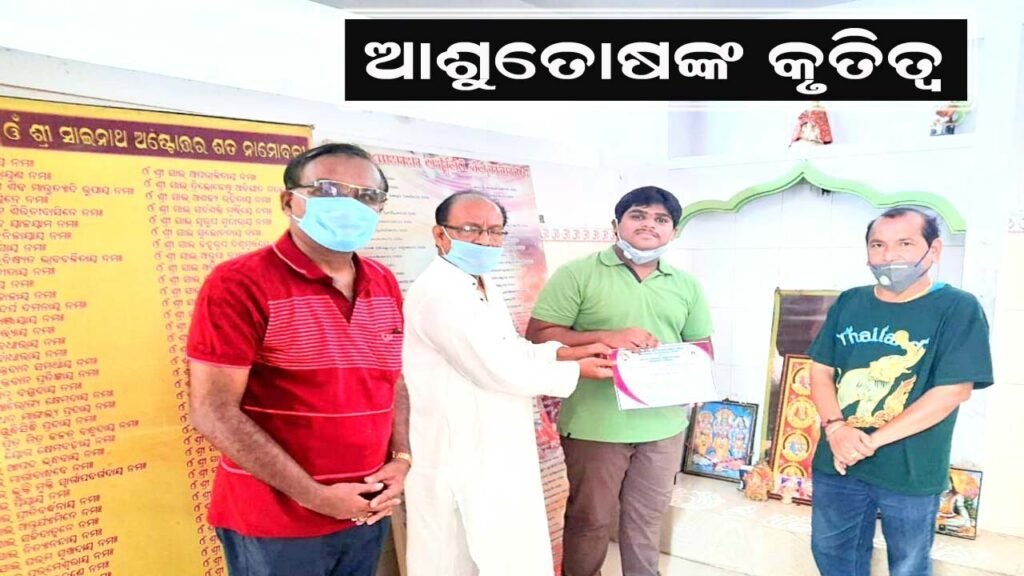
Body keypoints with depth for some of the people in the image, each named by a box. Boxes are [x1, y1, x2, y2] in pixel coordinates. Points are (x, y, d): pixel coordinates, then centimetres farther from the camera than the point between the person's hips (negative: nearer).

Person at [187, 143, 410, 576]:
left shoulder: (385, 285, 4)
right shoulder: (240, 283, -14)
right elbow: (213, 413, -17)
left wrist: (401, 459, -3)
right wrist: (314, 496, -16)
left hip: (366, 514, 6)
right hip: (274, 524, -5)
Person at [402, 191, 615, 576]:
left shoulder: (486, 289, 12)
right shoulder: (436, 292, -22)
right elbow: (497, 370, -24)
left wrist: (565, 352, 1)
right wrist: (576, 371, -12)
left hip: (499, 451, 9)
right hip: (460, 460, -9)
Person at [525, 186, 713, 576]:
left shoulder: (687, 284, 10)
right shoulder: (577, 274, -6)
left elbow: (703, 345, 16)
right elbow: (538, 335, -10)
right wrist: (606, 338, -20)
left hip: (663, 424, 4)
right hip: (595, 424, -4)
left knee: (647, 518, 18)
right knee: (589, 519, 12)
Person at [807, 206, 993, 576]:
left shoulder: (958, 309, -10)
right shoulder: (848, 304, 3)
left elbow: (953, 391, -17)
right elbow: (820, 371, 3)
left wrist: (872, 440, -20)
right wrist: (835, 427, -16)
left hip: (911, 473, -3)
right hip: (836, 462, 4)